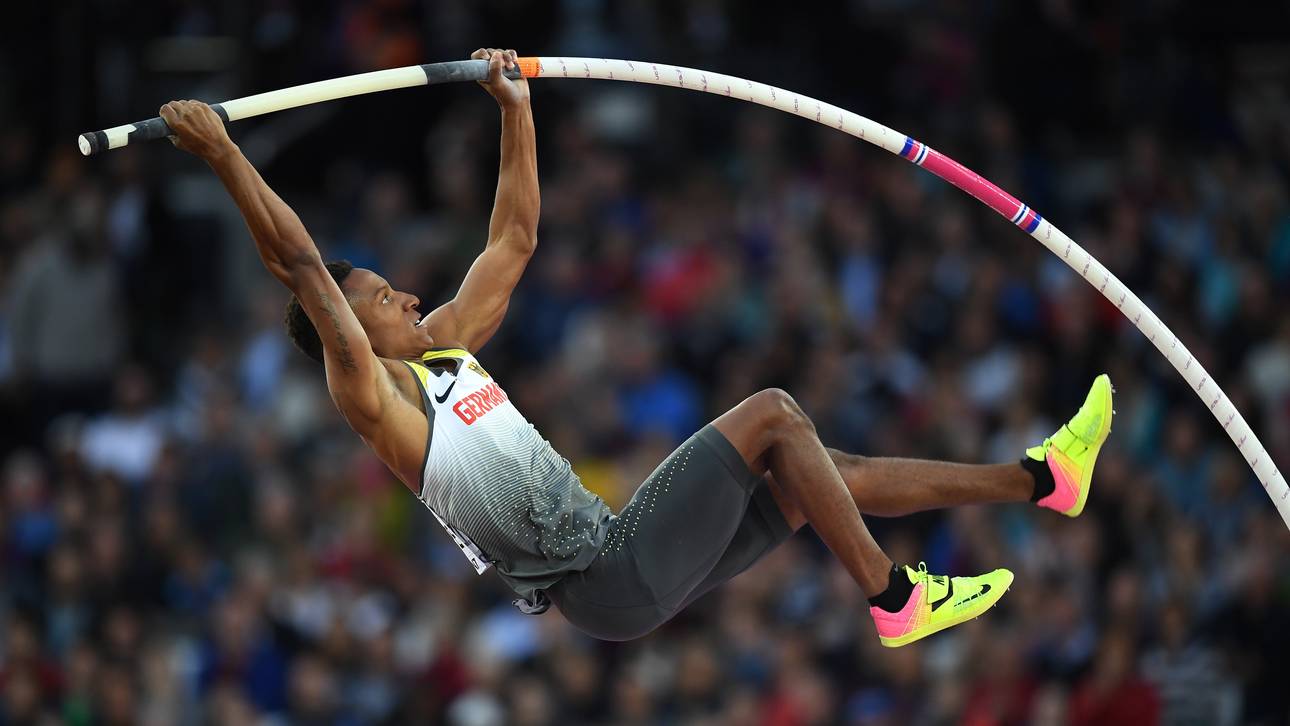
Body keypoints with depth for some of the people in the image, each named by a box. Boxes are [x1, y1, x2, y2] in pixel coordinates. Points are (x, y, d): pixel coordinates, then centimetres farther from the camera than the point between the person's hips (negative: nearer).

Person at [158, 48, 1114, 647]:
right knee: (774, 414, -10)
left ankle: (1042, 479, 18)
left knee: (822, 473, 11)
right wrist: (224, 157, -26)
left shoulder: (446, 340, 17)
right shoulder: (371, 394, -8)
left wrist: (516, 109, 22)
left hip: (624, 562, 9)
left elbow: (515, 240, 26)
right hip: (611, 582, -9)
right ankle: (895, 601, -7)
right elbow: (302, 268, -18)